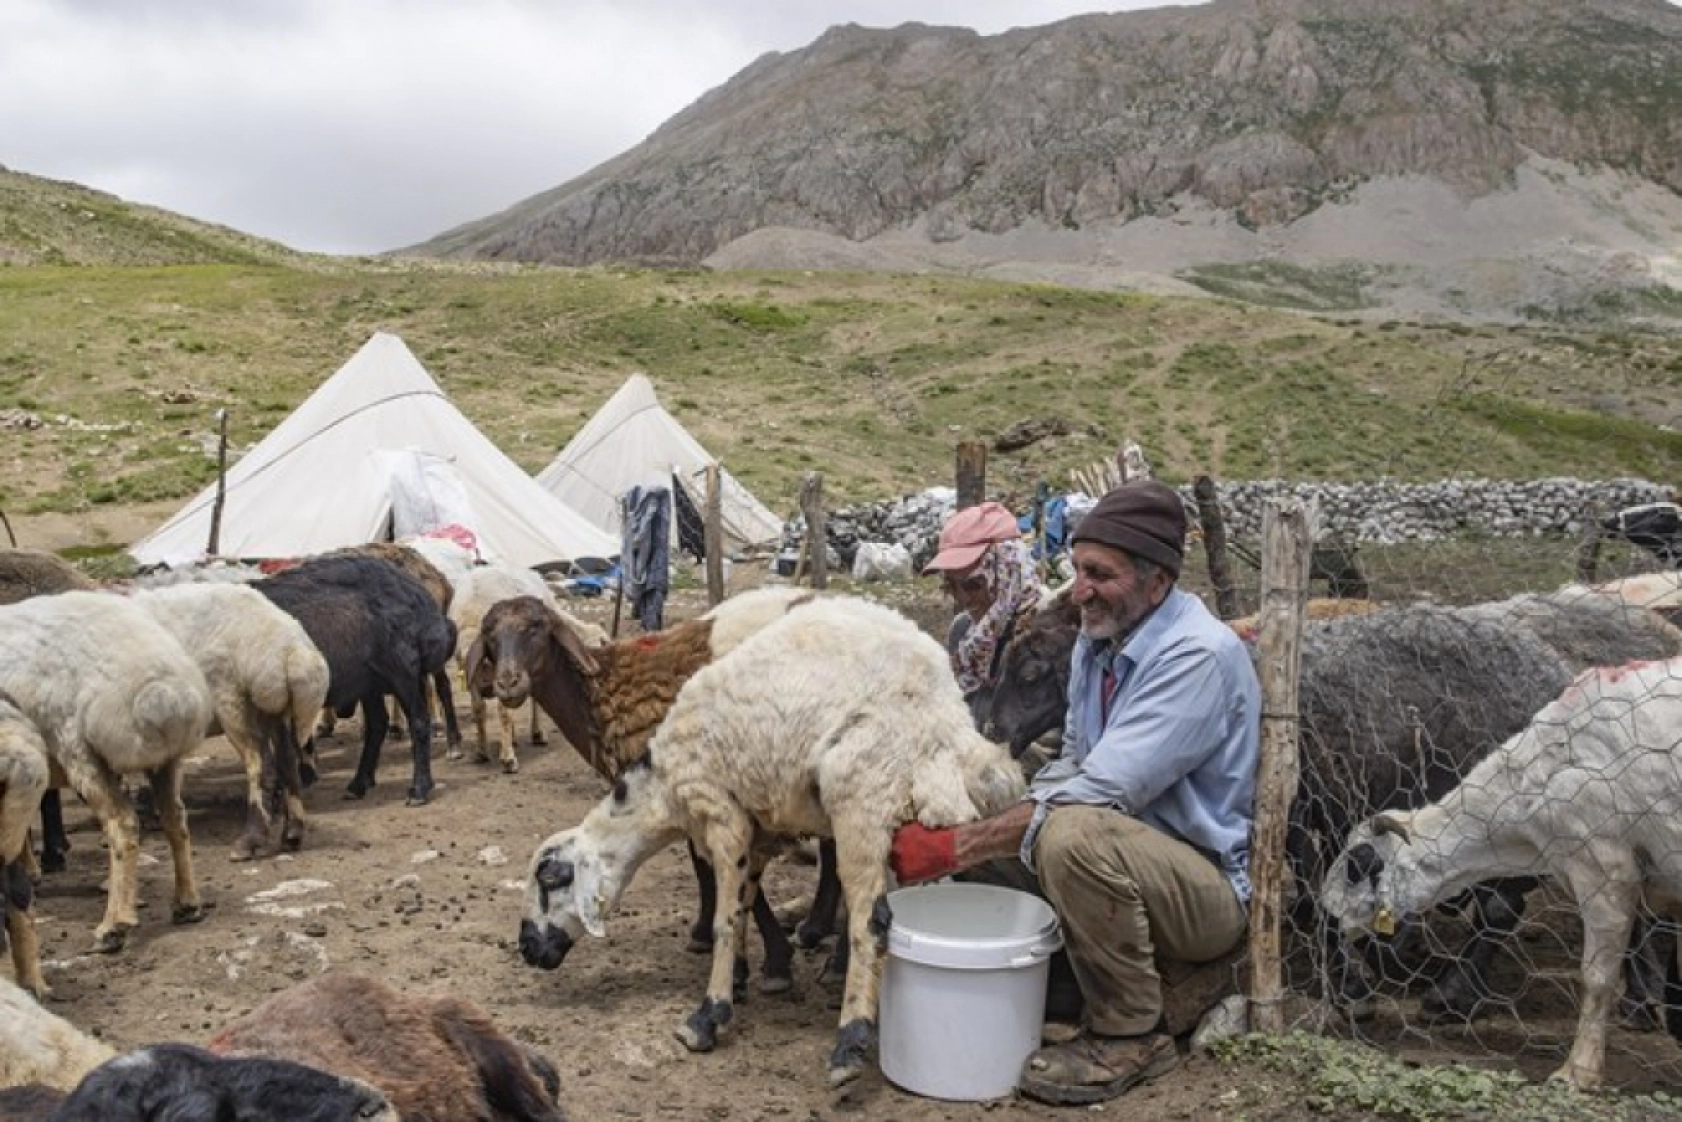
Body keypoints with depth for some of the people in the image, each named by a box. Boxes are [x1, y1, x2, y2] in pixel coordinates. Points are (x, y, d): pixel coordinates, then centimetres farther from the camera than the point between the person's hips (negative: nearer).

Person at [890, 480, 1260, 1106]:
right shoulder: (1098, 641, 2)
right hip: (1118, 864, 9)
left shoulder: (1198, 655, -25)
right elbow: (1074, 765, 10)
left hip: (1208, 886, -8)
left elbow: (1099, 793, -31)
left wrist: (957, 848, -29)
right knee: (983, 832, 3)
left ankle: (1131, 1035, -13)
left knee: (1076, 835, -35)